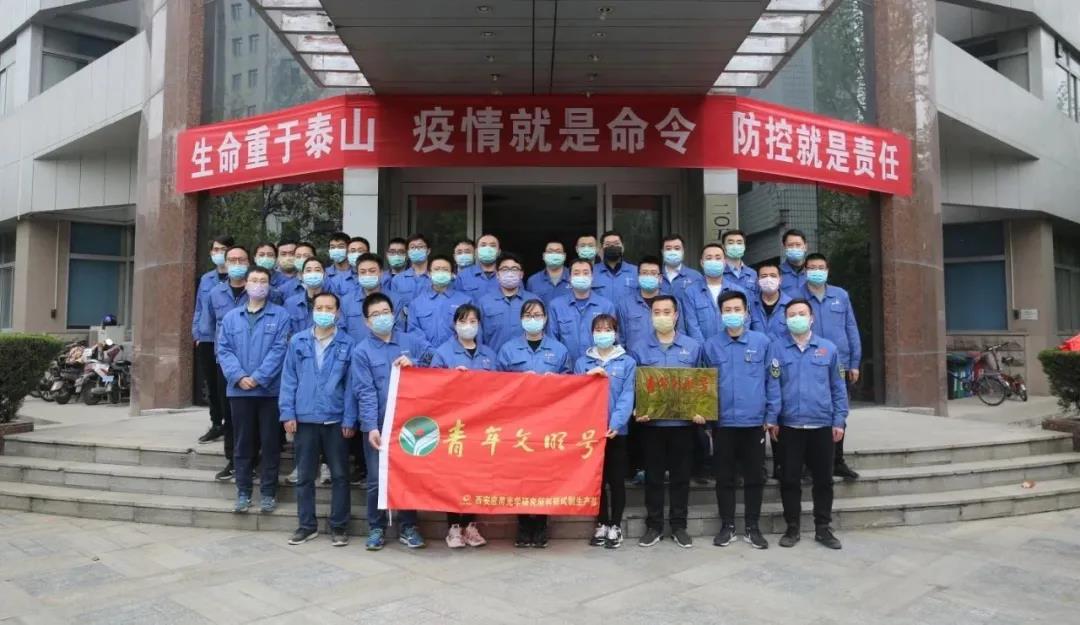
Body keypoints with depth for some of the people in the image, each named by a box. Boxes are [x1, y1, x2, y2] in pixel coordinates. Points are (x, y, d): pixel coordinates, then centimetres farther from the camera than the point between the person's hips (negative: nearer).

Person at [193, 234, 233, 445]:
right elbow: (198, 309, 17)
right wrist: (197, 333, 9)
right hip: (206, 341, 6)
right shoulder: (205, 279, 13)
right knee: (211, 386, 13)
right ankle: (216, 425, 24)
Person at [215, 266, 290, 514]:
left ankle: (268, 492, 13)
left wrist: (258, 378, -15)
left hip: (270, 390, -2)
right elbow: (224, 350, 4)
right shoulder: (231, 317, 11)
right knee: (243, 443, 9)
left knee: (270, 443, 3)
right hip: (239, 391, 3)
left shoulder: (281, 315, 0)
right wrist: (238, 377, -11)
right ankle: (243, 492, 19)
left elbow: (279, 350, -8)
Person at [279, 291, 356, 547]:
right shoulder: (297, 341, 3)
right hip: (304, 419, 2)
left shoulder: (348, 344, -2)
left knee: (339, 475, 7)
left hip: (336, 420, -1)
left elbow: (351, 385, -2)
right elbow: (289, 379, 4)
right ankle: (307, 525, 26)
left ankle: (339, 526, 19)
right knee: (305, 476, 12)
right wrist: (287, 413, -3)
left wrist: (350, 419, -7)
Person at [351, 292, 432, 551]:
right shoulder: (361, 351, 2)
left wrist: (414, 363, -17)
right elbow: (365, 392, -7)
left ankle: (408, 527, 22)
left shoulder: (413, 341, 6)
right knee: (376, 480, 4)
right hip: (378, 425, -1)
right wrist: (371, 426, -16)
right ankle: (376, 529, 20)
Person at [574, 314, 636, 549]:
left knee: (616, 479, 6)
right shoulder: (582, 362, 7)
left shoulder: (627, 362, 1)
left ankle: (615, 525, 18)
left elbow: (627, 396, -7)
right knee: (597, 479, 10)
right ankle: (601, 524, 22)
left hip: (617, 430, -2)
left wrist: (616, 423, -19)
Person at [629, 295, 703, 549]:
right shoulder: (639, 349, 1)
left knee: (680, 475, 9)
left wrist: (701, 411, -9)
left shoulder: (693, 347, 2)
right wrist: (636, 411, -14)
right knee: (653, 476, 8)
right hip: (652, 422, 0)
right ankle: (653, 525, 20)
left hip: (683, 422, 0)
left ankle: (679, 526, 22)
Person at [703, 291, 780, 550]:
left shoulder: (762, 342, -1)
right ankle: (727, 526, 22)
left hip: (754, 422, 0)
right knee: (725, 477, 9)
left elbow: (772, 381, 1)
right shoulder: (711, 345, 1)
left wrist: (772, 415, -1)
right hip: (723, 422, 1)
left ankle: (753, 527, 23)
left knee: (754, 477, 9)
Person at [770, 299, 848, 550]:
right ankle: (792, 527, 20)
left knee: (823, 479, 9)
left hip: (822, 425, 2)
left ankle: (823, 528, 24)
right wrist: (771, 419, -5)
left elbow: (838, 387, 7)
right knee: (790, 479, 6)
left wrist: (839, 420, 3)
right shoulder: (776, 348, -1)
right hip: (789, 425, -1)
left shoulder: (828, 348, 4)